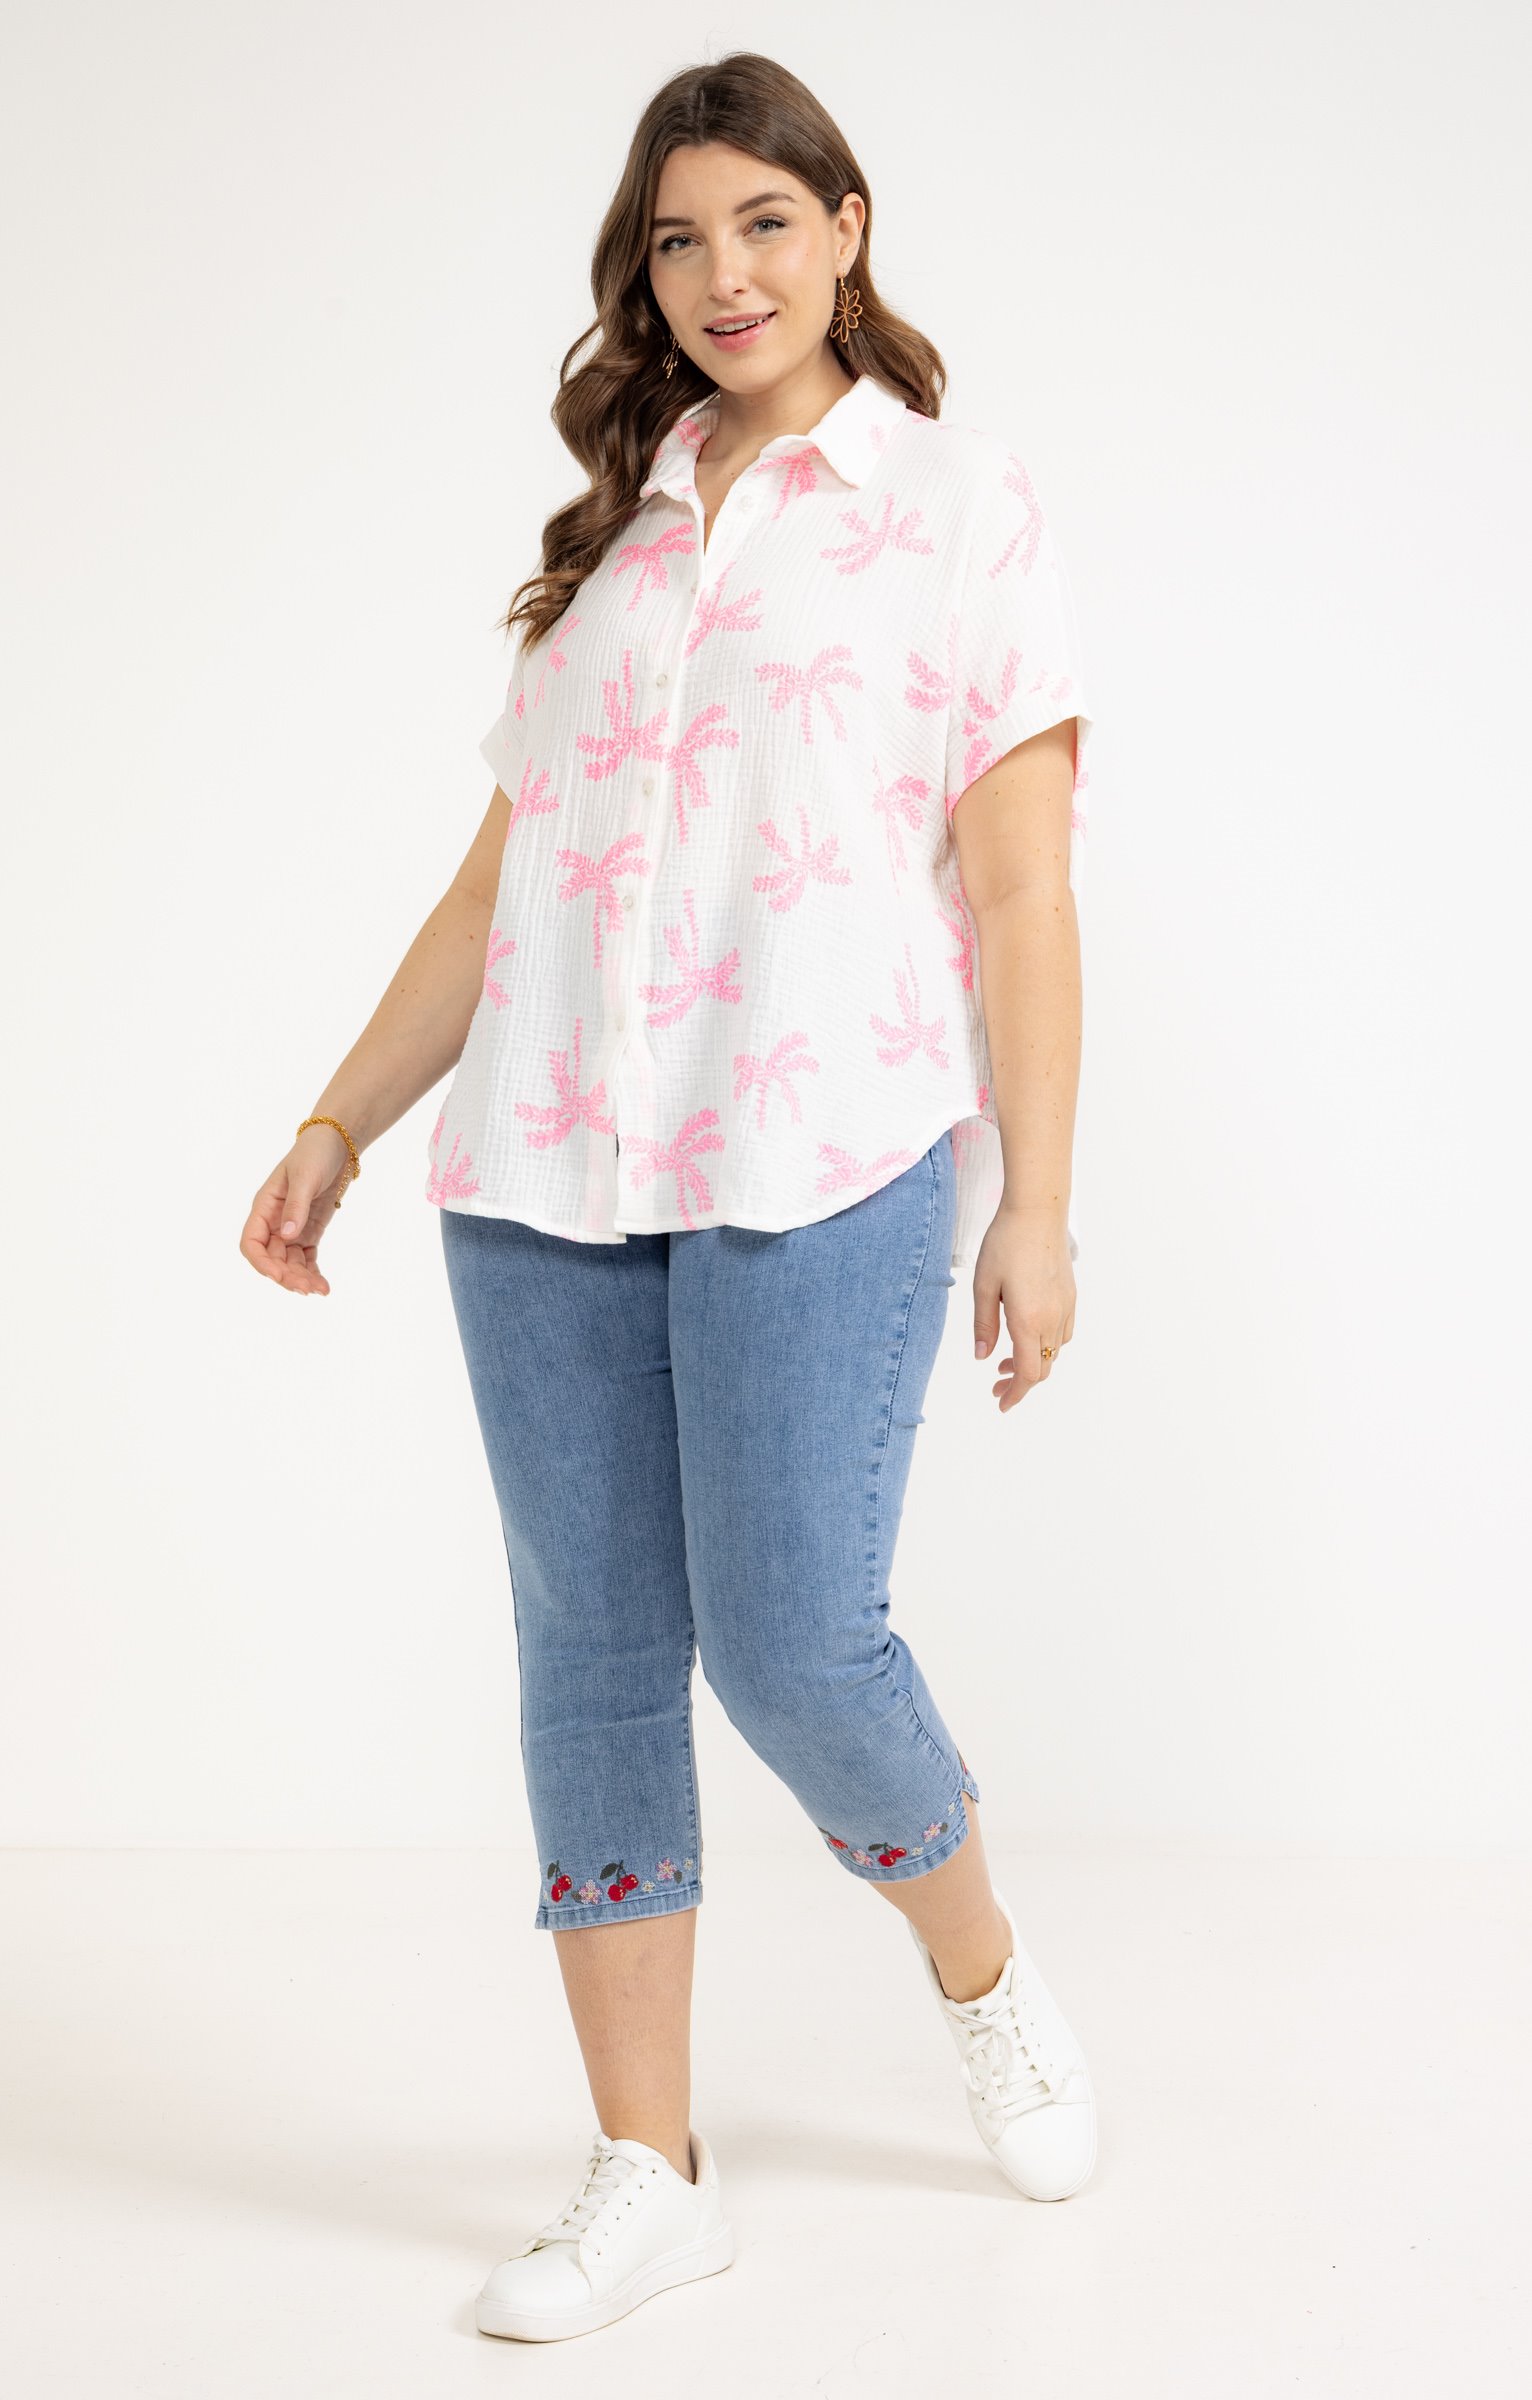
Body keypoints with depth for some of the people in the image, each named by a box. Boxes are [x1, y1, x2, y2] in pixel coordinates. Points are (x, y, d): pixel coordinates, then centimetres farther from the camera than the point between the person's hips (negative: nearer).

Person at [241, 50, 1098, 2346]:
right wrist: (341, 1120, 14)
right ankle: (648, 2171, 17)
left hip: (818, 1169, -4)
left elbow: (1020, 885, 1)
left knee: (792, 1639, -8)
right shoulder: (615, 532, 18)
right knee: (591, 1660, 5)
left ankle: (981, 1974, 24)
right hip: (538, 1179, 5)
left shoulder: (959, 502, 7)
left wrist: (1034, 1204, -5)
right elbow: (499, 876, 18)